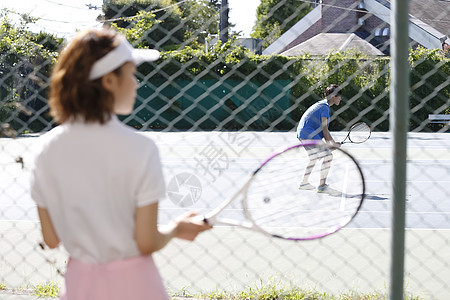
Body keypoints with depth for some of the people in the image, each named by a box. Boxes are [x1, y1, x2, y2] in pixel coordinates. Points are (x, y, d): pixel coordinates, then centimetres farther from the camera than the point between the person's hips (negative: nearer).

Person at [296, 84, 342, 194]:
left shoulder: (321, 105, 17)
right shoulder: (325, 107, -15)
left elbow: (322, 127, 17)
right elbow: (324, 128, -17)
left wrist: (329, 142, 9)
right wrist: (332, 143, -9)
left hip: (302, 133, 11)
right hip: (309, 134, -11)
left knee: (314, 158, 26)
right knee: (328, 156, -15)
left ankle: (304, 183, 36)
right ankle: (322, 186, -14)